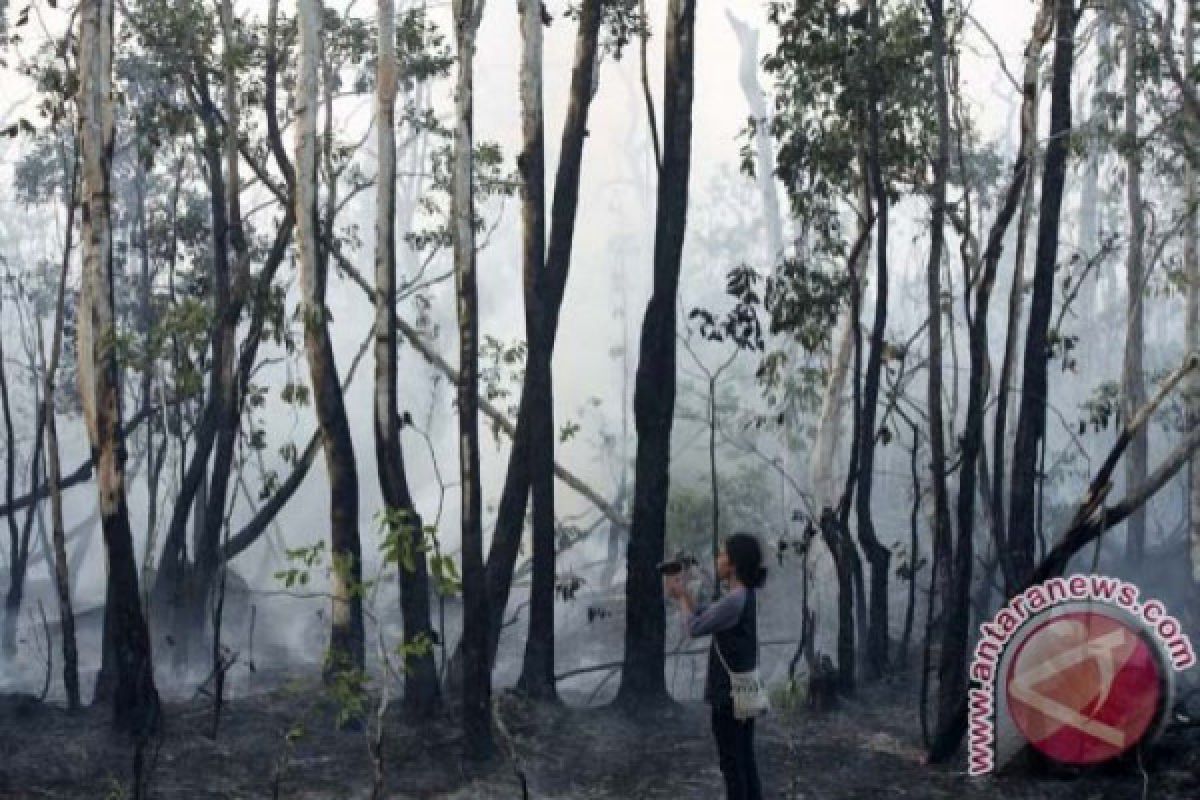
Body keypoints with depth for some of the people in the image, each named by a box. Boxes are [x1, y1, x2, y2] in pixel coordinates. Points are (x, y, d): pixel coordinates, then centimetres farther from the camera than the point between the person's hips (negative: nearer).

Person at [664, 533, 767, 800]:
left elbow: (694, 628, -12)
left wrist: (681, 596, 2)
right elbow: (703, 616, 15)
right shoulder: (744, 595, 8)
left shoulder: (735, 600, -21)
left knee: (731, 764, 1)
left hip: (730, 694, -9)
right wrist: (682, 592, 8)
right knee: (745, 761, 14)